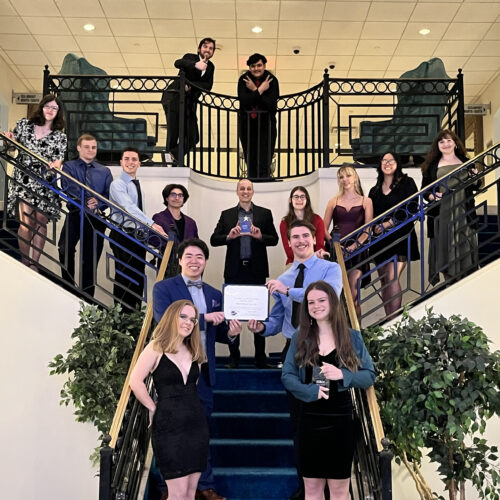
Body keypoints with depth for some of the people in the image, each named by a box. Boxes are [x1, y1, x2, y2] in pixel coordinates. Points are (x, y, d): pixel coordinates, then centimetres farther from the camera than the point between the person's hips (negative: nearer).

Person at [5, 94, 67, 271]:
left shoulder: (60, 137, 8)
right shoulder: (24, 124, 8)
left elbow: (59, 159, 0)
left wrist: (56, 164, -23)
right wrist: (9, 140, -7)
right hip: (23, 180, -1)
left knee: (41, 222, 1)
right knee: (27, 222, -9)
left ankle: (34, 265, 10)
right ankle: (24, 263, 0)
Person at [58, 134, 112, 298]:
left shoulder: (104, 171, 15)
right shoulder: (69, 166, 8)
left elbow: (109, 195, 5)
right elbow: (69, 188, -8)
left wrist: (98, 204, -14)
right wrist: (86, 202, -21)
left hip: (96, 218, 2)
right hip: (75, 215, -2)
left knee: (91, 259, 5)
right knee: (66, 250, -22)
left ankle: (87, 296, 13)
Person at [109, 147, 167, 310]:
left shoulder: (137, 185, 16)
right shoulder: (118, 184, -10)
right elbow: (129, 207, -25)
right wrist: (151, 224, -35)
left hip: (138, 236, 8)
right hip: (123, 237, -8)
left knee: (138, 276, 10)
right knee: (124, 276, -6)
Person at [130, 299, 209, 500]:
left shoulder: (194, 352, 12)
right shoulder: (156, 348, -6)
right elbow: (135, 382, -13)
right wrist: (153, 408, -6)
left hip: (197, 423, 6)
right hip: (168, 426, -6)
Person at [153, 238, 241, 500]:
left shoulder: (215, 294, 12)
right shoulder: (164, 288, -3)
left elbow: (216, 333, 13)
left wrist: (230, 333, -10)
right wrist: (205, 318, -22)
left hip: (204, 371, 5)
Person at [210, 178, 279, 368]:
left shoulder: (265, 214, 8)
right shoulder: (227, 215, 9)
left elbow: (274, 240, 4)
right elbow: (213, 240, 3)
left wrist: (260, 236, -15)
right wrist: (229, 236, -15)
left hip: (257, 271, 0)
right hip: (234, 271, 1)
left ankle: (260, 356, 12)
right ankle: (233, 356, 16)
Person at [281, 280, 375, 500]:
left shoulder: (352, 337, 1)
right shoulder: (300, 338, 3)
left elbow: (369, 375, 1)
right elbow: (287, 376, 0)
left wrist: (342, 375, -17)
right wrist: (311, 390, -17)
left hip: (340, 420, -1)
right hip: (309, 420, 1)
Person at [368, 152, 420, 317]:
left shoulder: (407, 183, 3)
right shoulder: (375, 190, 17)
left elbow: (410, 210, -7)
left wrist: (387, 224, -10)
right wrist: (377, 226, -3)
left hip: (400, 237, -5)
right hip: (381, 240, 5)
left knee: (392, 278, -17)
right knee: (383, 280, 2)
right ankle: (388, 321, 6)